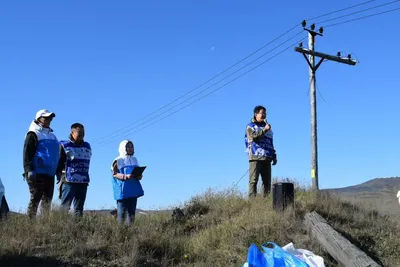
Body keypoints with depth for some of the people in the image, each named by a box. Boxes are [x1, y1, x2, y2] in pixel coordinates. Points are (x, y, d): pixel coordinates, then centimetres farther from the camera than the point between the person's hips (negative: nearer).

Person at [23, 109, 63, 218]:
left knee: (47, 199, 6)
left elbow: (57, 156, 25)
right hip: (37, 174, -7)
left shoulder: (52, 135, 21)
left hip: (50, 174, 7)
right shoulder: (33, 134, -3)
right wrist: (29, 170, -20)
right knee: (35, 198, -7)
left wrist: (59, 171, 18)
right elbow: (27, 154, -10)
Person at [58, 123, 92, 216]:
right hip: (69, 181, -6)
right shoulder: (64, 145, -1)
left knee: (79, 208, 7)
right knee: (65, 207, -9)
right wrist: (61, 177, -6)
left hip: (83, 182, 6)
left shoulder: (87, 146, 15)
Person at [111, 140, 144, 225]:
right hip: (122, 191, -6)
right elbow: (115, 174, -10)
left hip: (133, 190, 6)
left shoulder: (134, 160, 19)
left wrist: (139, 176, -2)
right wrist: (125, 176, -26)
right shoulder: (118, 161, -1)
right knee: (122, 212, -9)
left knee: (132, 212, 5)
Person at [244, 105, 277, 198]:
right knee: (253, 180, -9)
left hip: (267, 158, 6)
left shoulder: (267, 126, 23)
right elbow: (254, 136, -14)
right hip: (255, 157, -6)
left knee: (267, 181, 3)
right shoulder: (250, 126, 7)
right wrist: (264, 129, -18)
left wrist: (274, 156, 20)